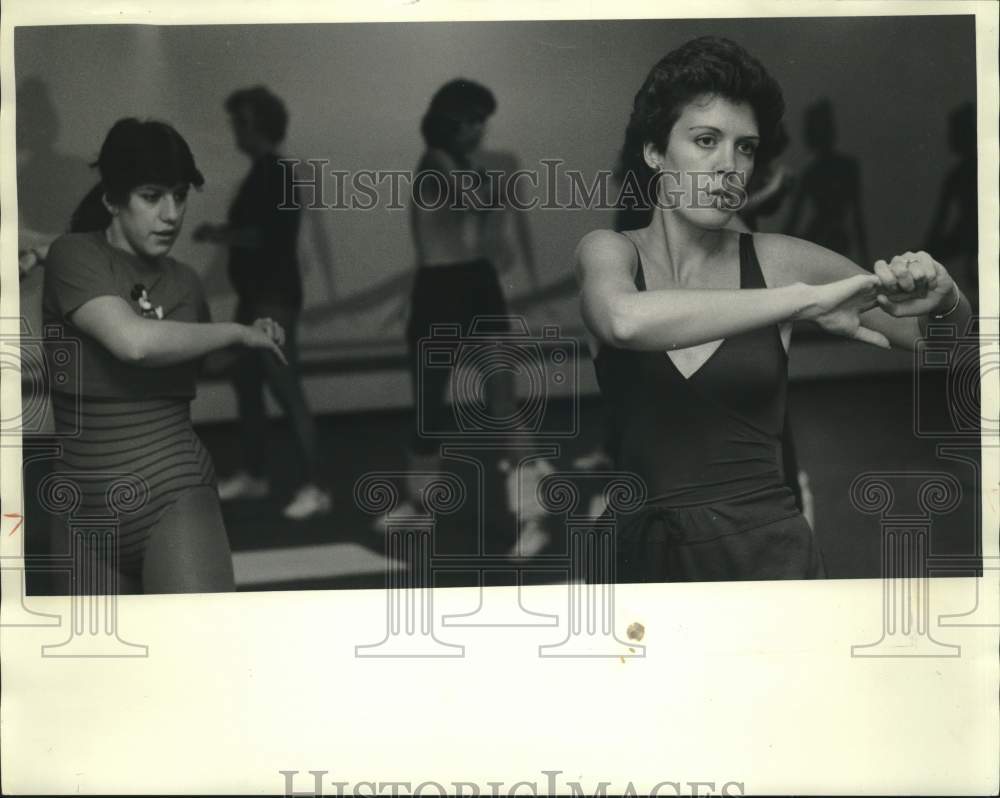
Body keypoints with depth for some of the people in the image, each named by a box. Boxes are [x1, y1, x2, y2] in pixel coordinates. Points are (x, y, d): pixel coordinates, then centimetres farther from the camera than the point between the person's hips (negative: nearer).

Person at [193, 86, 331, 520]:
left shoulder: (276, 174, -14)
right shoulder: (262, 173, 14)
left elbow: (264, 235, -22)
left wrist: (219, 234, -9)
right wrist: (221, 232, 3)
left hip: (275, 298, -10)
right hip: (254, 296, 10)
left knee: (286, 391, -10)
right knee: (246, 386, 15)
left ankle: (314, 487, -7)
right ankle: (253, 475, 26)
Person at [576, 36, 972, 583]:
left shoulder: (777, 260, 0)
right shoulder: (608, 252, -2)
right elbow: (626, 320, -27)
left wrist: (940, 296, -13)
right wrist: (805, 300, -28)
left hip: (769, 551, 1)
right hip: (646, 554, 0)